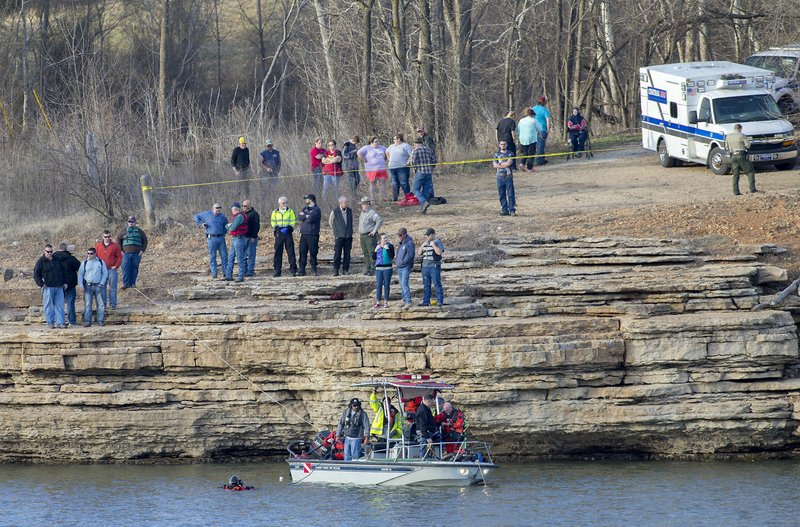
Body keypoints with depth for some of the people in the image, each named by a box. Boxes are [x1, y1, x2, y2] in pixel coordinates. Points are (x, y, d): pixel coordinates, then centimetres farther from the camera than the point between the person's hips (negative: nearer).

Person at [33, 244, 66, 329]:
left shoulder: (56, 260, 16)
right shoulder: (41, 261, 2)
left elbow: (62, 272, 24)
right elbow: (36, 274, 0)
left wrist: (65, 283, 16)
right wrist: (41, 284, -8)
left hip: (59, 287, 4)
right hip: (48, 287, -4)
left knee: (60, 305, 0)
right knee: (48, 306, -2)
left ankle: (60, 322, 1)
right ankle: (50, 323, 3)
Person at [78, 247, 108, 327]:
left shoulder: (100, 262, 6)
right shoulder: (84, 263, 7)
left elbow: (105, 273, 8)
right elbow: (80, 274, 9)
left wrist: (102, 283, -3)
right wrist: (81, 284, -2)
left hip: (98, 286, 0)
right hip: (88, 286, 0)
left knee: (100, 304, -3)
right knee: (87, 304, -4)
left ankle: (100, 321, 2)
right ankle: (87, 321, -3)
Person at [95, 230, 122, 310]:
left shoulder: (115, 246, 2)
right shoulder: (98, 246, 8)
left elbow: (119, 257, 5)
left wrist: (116, 266, -6)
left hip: (112, 270, -2)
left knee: (112, 288, -2)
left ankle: (113, 304, 3)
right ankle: (103, 303, 11)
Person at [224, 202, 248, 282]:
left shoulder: (239, 217, -15)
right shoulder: (234, 216, 16)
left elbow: (233, 227, -20)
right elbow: (227, 226, 15)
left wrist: (230, 226, 3)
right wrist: (229, 225, -8)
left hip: (239, 239, -10)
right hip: (234, 239, 10)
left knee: (240, 258, -6)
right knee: (231, 258, 11)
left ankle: (241, 276, -2)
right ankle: (228, 275, 14)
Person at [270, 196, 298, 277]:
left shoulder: (290, 212, 5)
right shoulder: (275, 212, 9)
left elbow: (293, 221, 2)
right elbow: (273, 222, 9)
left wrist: (289, 227, -15)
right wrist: (277, 227, -9)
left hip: (288, 233, -1)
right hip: (279, 234, 1)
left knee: (291, 251, -4)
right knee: (278, 252, 0)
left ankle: (293, 270, -1)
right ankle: (277, 271, 4)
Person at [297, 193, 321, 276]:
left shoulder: (316, 210, -5)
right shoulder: (305, 208, 17)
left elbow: (310, 219, -17)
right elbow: (299, 217, 3)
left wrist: (304, 216, -2)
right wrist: (307, 216, -8)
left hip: (312, 234, -6)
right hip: (304, 234, 6)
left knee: (313, 253, -3)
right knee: (302, 252, 2)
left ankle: (314, 270, 5)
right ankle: (302, 271, 5)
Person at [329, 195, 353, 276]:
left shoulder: (350, 211, 8)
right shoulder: (335, 212, -3)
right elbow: (330, 222, 8)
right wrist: (335, 231, 5)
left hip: (348, 236, 3)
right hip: (339, 236, -3)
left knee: (347, 253, 3)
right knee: (337, 253, -6)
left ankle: (345, 270, 8)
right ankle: (335, 270, -3)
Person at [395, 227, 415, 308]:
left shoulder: (410, 243, -12)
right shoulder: (400, 243, 14)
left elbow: (409, 256, -18)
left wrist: (403, 262, -12)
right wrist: (397, 261, 9)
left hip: (406, 267, -9)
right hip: (399, 267, 9)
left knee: (404, 283, -18)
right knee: (402, 285, 11)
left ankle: (408, 302, -23)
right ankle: (405, 300, 17)